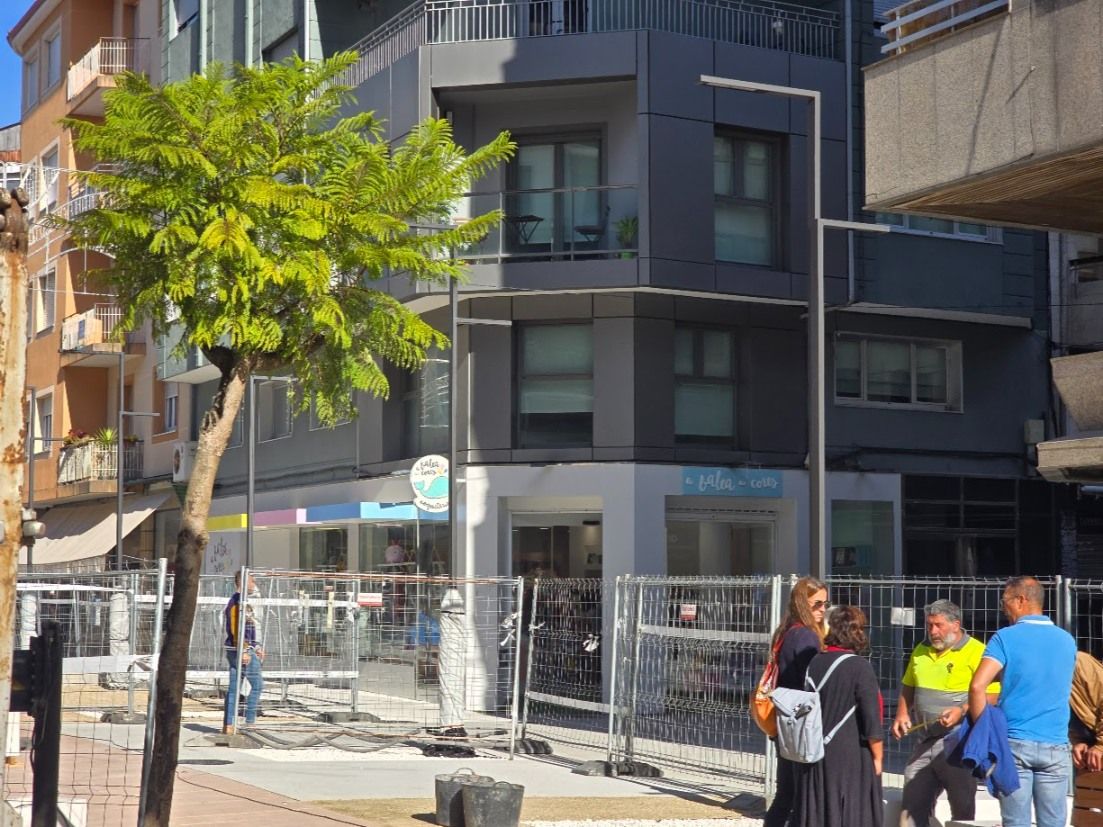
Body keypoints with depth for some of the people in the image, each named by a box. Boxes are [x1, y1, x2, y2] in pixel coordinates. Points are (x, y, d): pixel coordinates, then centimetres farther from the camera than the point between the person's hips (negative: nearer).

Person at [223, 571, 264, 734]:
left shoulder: (237, 601, 19)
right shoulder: (239, 601, -13)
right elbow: (236, 628, -21)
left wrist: (257, 646, 24)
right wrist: (244, 651, -23)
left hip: (234, 651, 10)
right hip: (241, 650, -10)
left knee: (233, 687, 8)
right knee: (257, 683, -2)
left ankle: (228, 725, 8)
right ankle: (249, 721, -1)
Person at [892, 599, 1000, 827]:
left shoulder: (976, 652, -9)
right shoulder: (920, 651, 14)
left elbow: (991, 696, -14)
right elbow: (907, 688, 24)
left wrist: (962, 711, -26)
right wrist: (902, 714, 8)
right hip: (926, 743, 7)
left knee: (962, 808, 1)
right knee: (912, 807, 8)